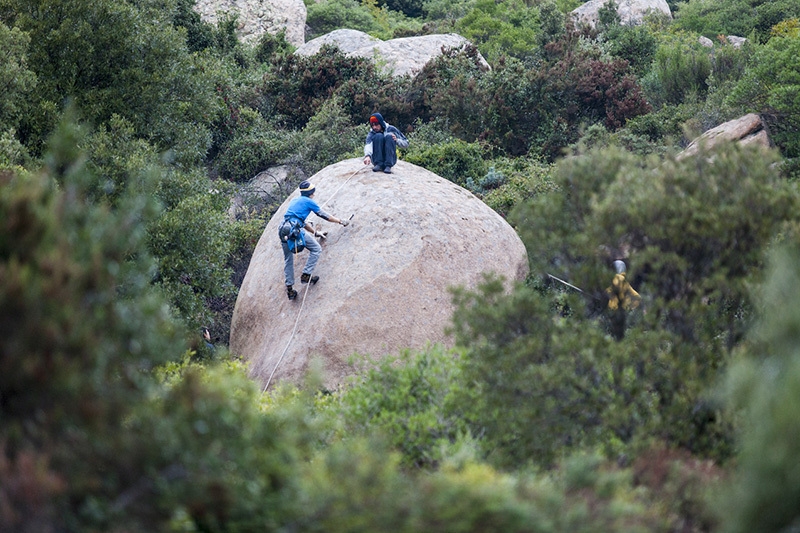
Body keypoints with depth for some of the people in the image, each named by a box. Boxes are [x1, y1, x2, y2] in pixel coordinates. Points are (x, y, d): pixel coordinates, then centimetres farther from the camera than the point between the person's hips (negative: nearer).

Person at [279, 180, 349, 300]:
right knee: (316, 249, 7)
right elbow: (324, 216, 14)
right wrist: (341, 221, 27)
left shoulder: (294, 201, 30)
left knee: (288, 260, 15)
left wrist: (315, 232, 42)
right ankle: (306, 275, 0)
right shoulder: (308, 201, 7)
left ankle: (289, 288, 12)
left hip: (283, 230, 8)